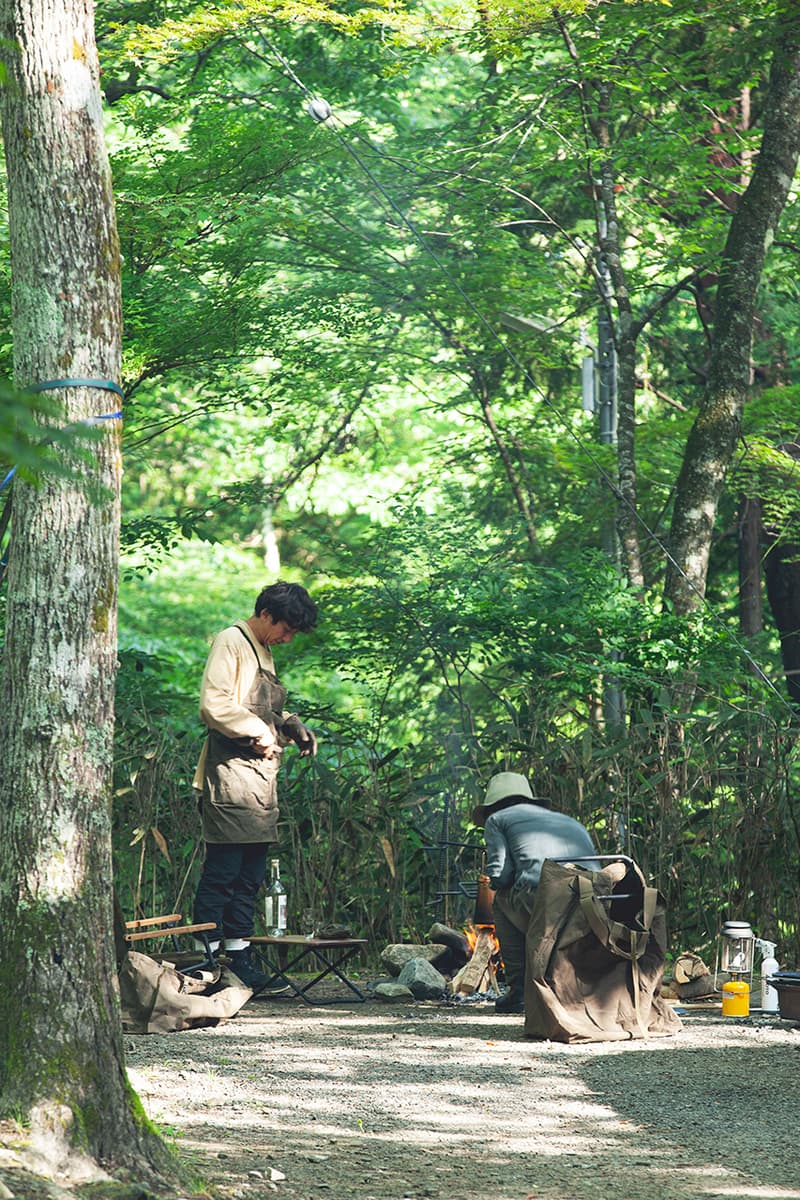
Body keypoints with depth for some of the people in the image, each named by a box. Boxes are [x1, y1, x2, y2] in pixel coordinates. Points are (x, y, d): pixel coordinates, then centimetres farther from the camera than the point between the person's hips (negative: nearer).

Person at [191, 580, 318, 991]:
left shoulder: (263, 652, 22)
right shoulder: (231, 642, -6)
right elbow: (214, 705, -17)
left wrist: (293, 727, 12)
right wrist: (258, 733, -13)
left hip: (262, 773, 10)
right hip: (231, 772, -9)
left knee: (250, 875, 9)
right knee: (222, 871, -10)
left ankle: (239, 958, 12)